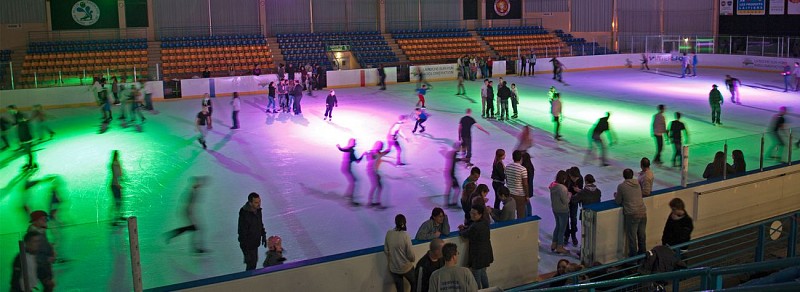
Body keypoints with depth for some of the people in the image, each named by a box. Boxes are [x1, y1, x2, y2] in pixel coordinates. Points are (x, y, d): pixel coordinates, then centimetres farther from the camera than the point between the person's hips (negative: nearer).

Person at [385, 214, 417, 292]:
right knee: (414, 284, 24)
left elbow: (386, 250, -1)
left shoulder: (389, 233, -12)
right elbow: (410, 253, -17)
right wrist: (413, 259, 6)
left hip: (393, 268, 3)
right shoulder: (405, 235, -23)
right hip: (406, 267, -3)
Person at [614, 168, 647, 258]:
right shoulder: (637, 183, 6)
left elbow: (618, 202, 0)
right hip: (643, 213, 5)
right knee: (642, 235, 18)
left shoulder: (621, 186, -7)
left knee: (632, 237, 6)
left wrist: (615, 195, 20)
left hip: (632, 215, -5)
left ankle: (633, 256, 14)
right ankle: (642, 253, 32)